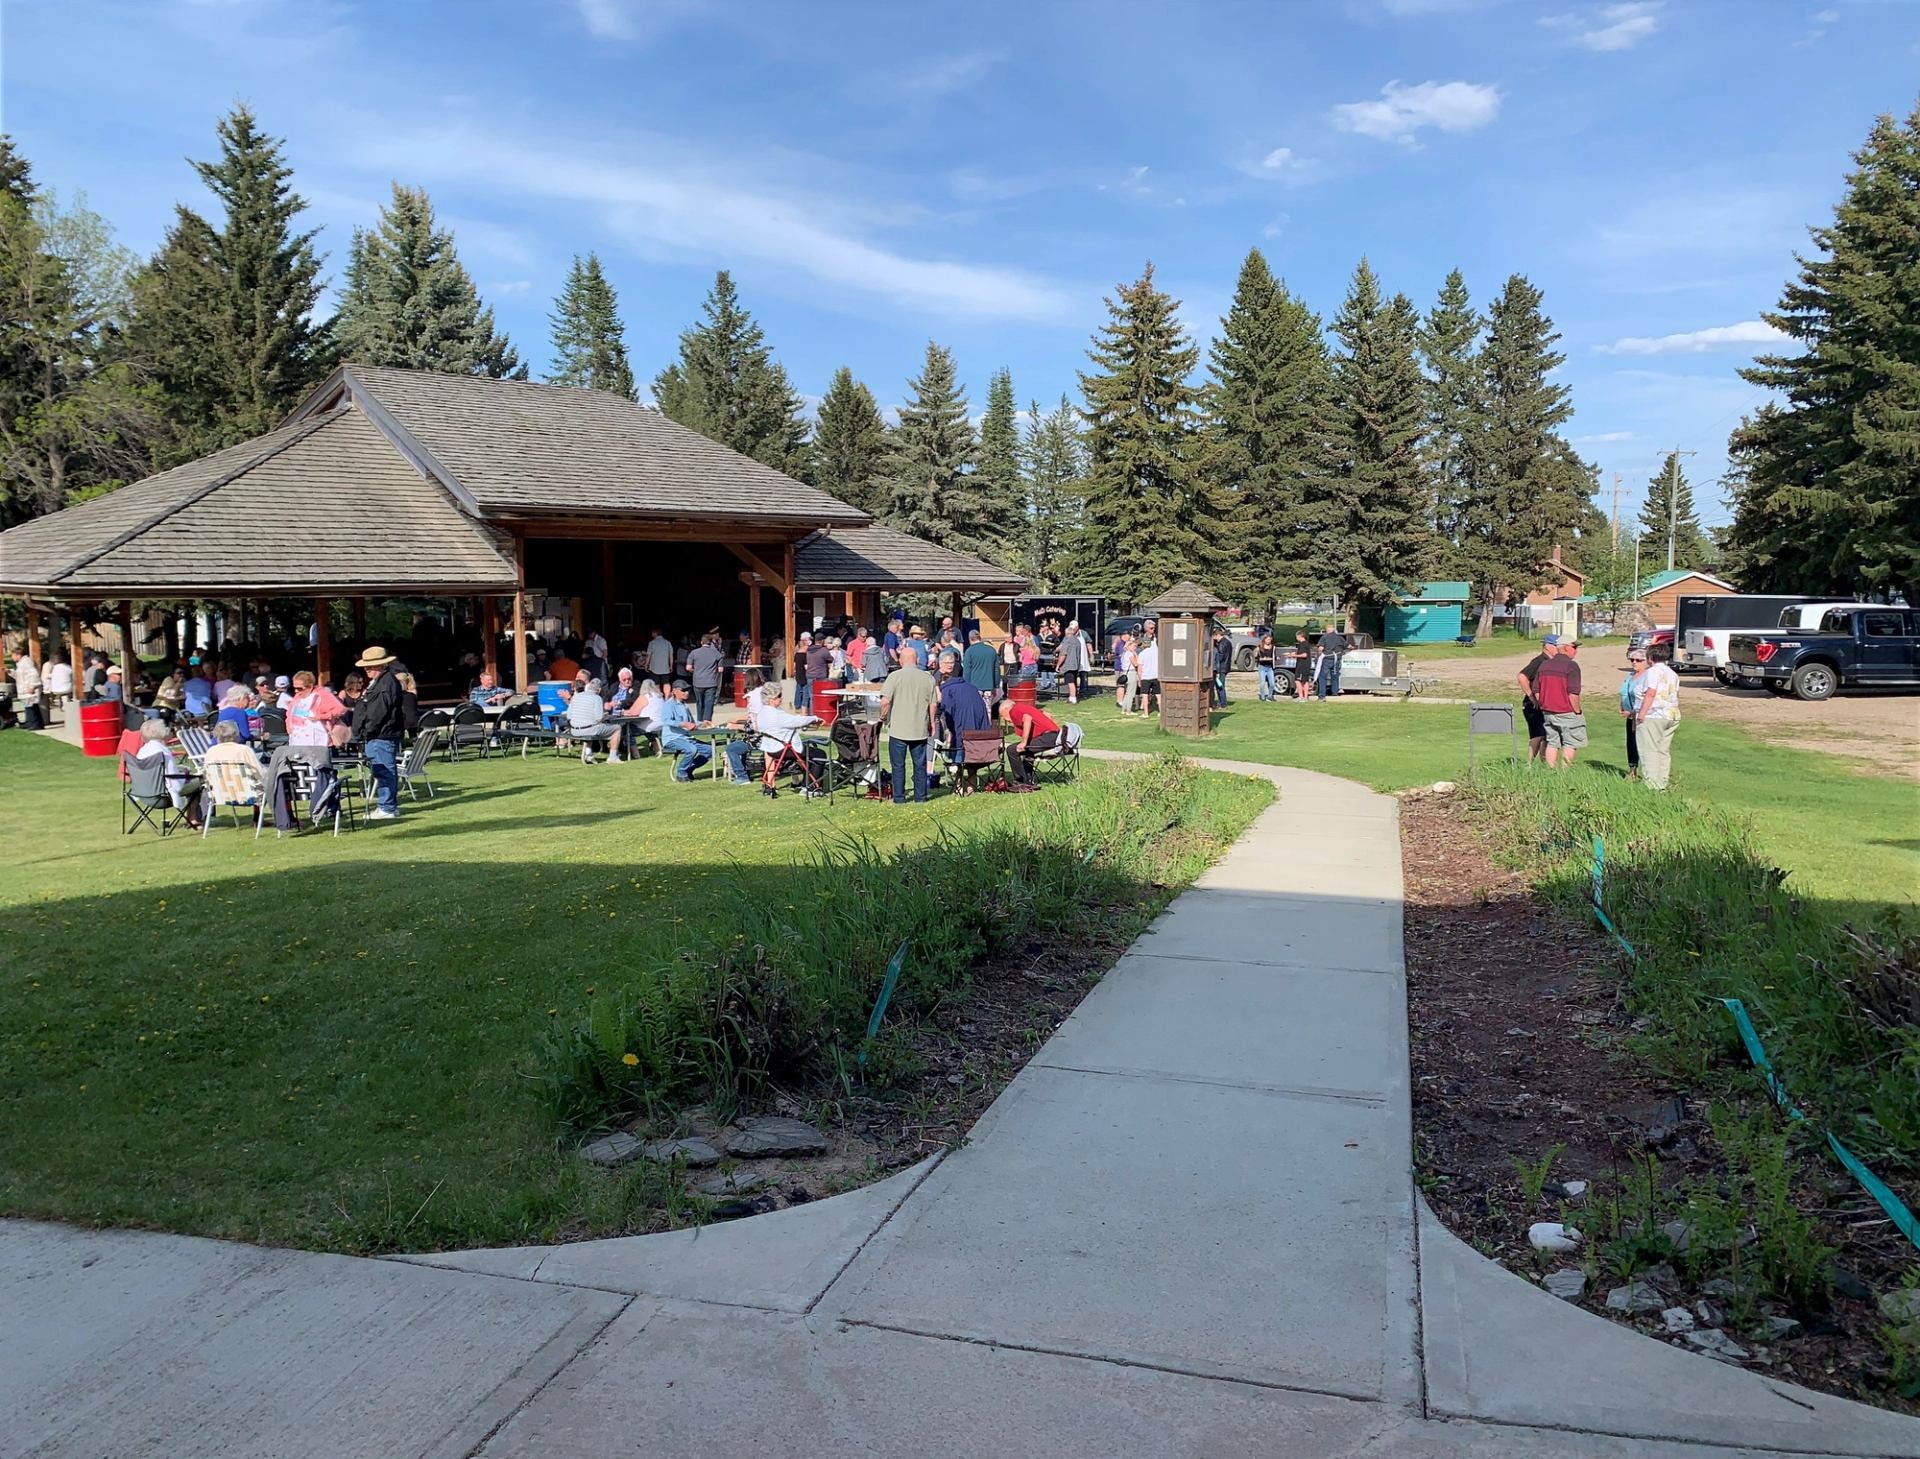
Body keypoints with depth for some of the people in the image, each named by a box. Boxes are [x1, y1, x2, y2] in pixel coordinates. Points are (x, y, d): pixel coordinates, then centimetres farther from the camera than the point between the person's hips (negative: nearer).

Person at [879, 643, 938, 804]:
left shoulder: (895, 676, -9)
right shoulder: (928, 678, 1)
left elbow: (885, 702, -15)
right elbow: (933, 704, 4)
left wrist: (883, 717, 3)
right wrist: (931, 723, 18)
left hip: (898, 729, -2)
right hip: (920, 729, 3)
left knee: (898, 765, 7)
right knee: (920, 764, 12)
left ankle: (899, 798, 11)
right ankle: (920, 797, 16)